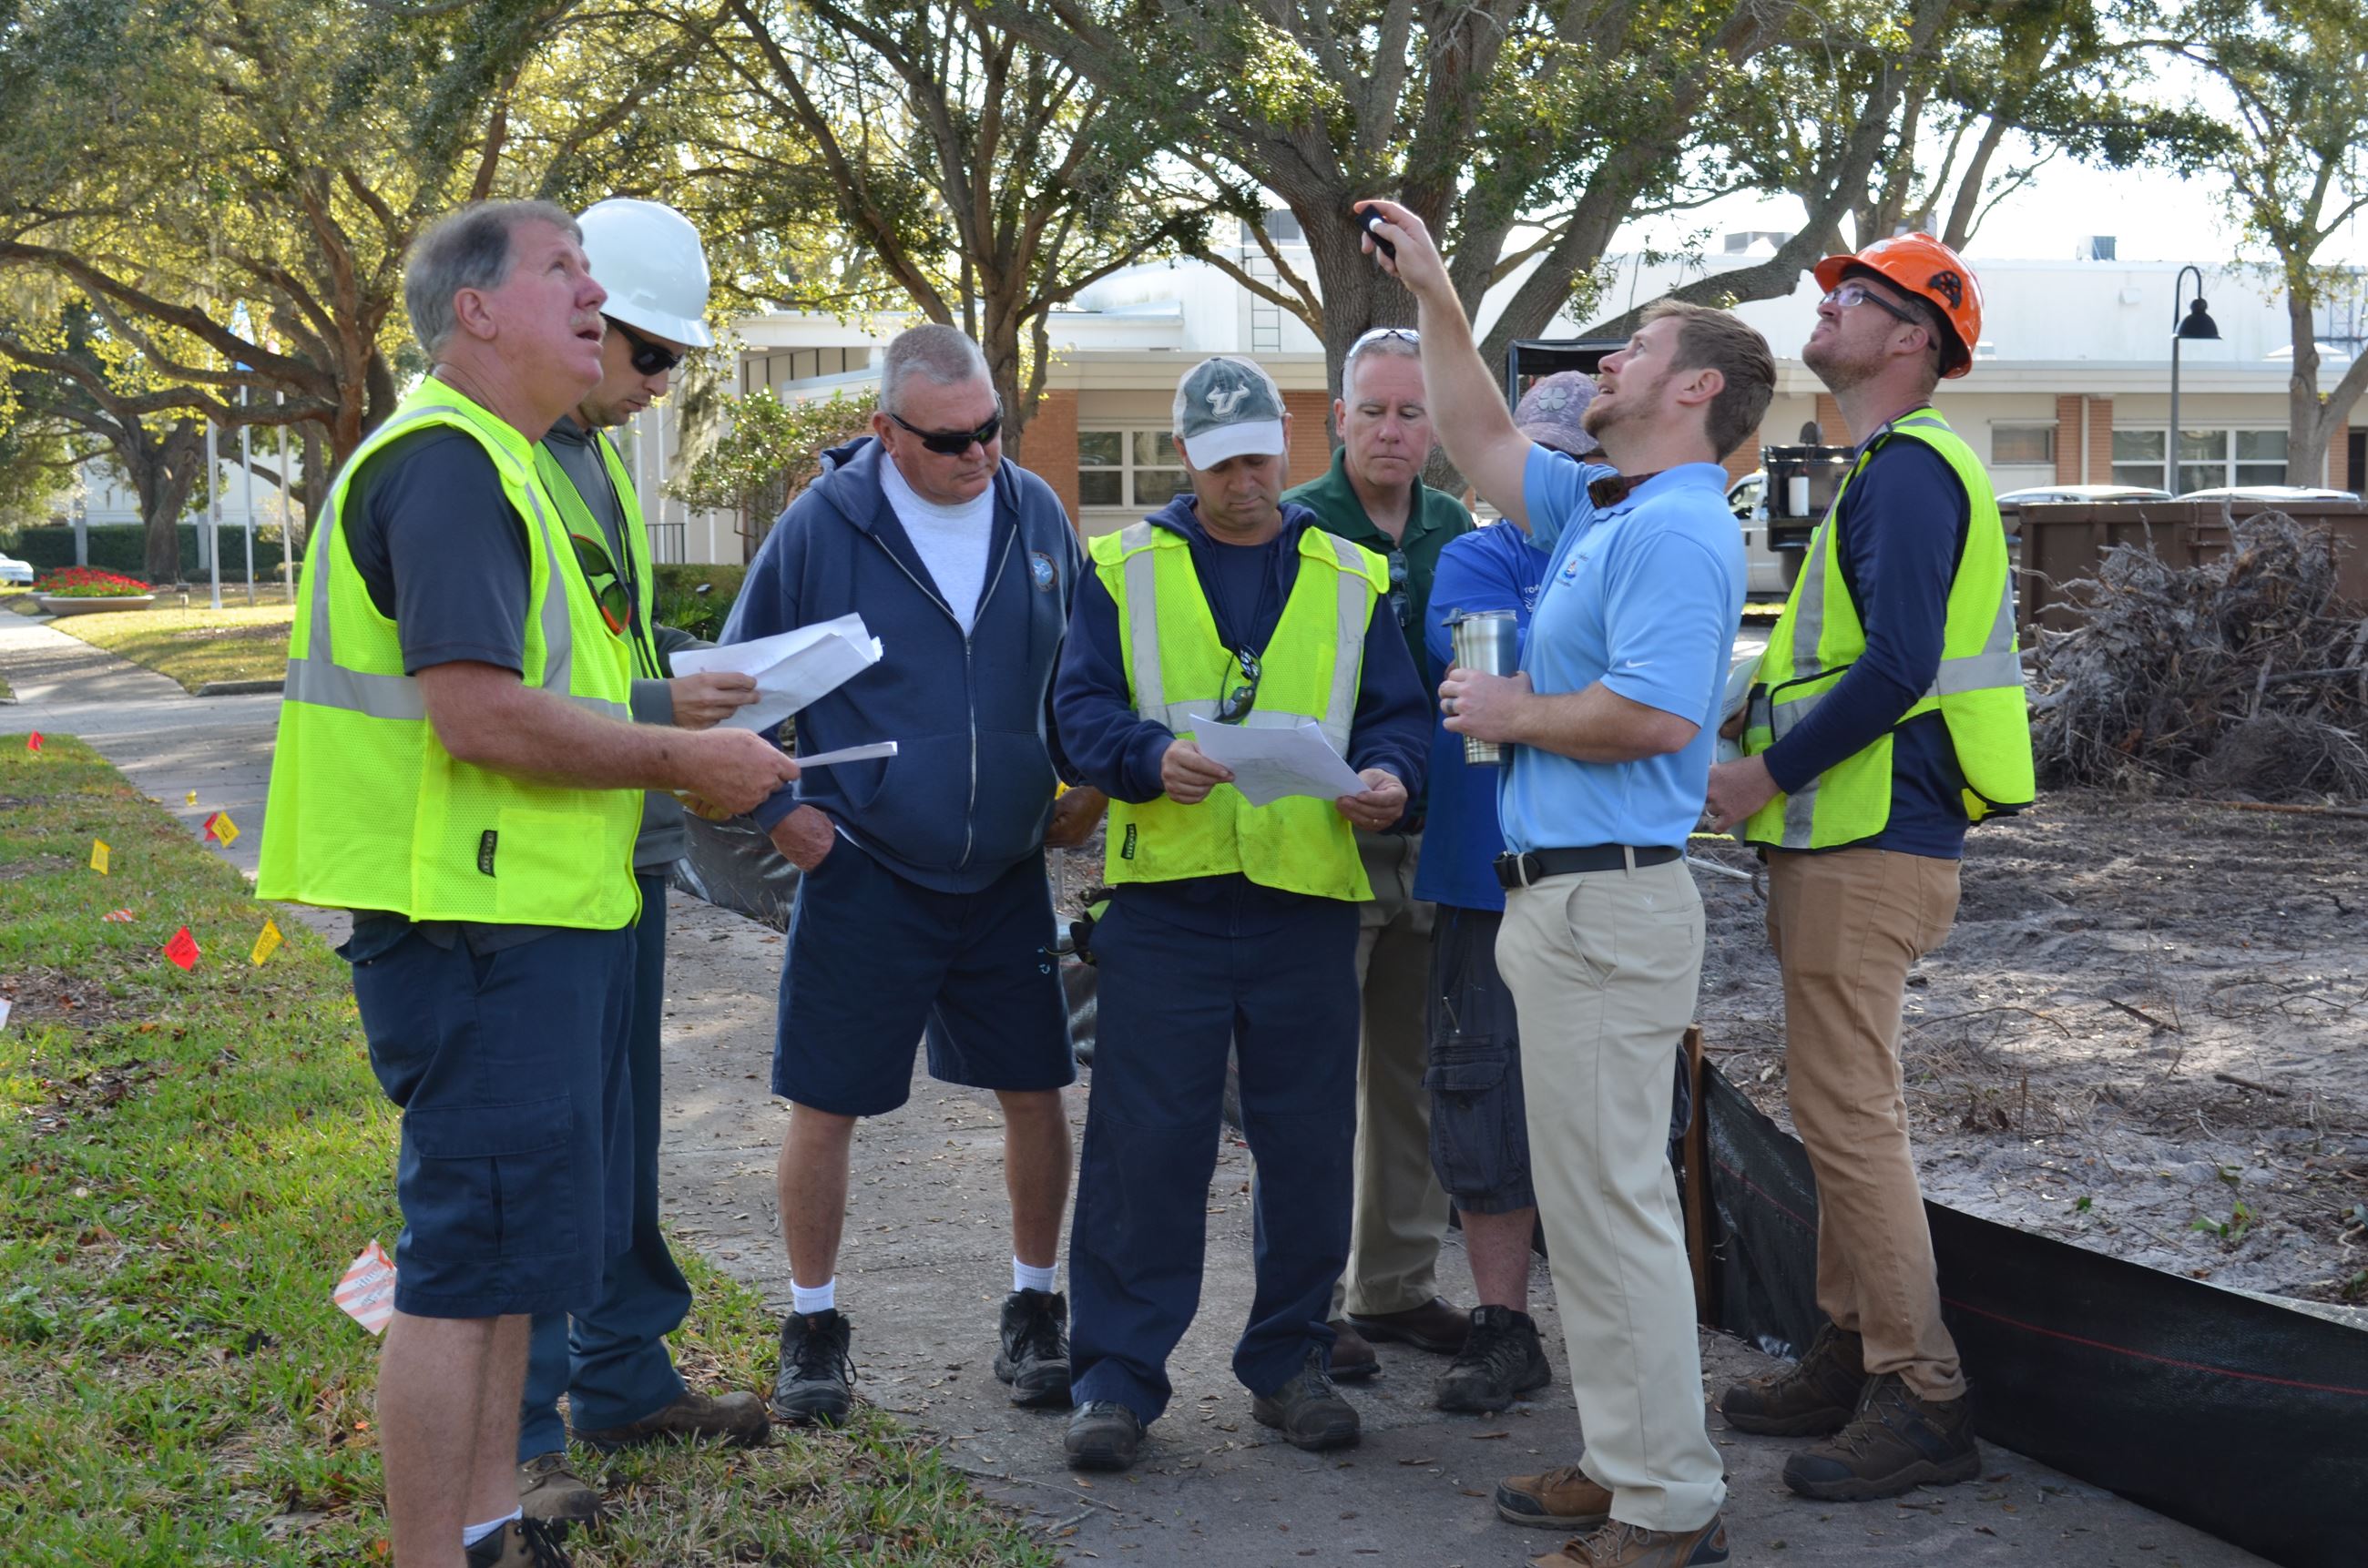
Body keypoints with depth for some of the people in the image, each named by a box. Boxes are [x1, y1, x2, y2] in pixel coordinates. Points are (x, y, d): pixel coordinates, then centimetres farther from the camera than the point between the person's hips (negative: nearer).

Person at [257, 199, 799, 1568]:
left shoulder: (497, 465, 19)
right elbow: (478, 713, -25)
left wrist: (671, 739, 13)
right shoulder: (444, 462, -15)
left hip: (543, 911, 11)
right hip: (476, 924, -11)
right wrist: (680, 759, -15)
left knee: (525, 1245, 18)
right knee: (470, 1259, -5)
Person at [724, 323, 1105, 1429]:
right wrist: (777, 807, -4)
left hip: (1008, 874, 3)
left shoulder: (1035, 512, 3)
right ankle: (813, 1326, 20)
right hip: (862, 874, -3)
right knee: (824, 1106, 3)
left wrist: (1090, 779, 5)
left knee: (1035, 1093, 7)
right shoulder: (824, 525, -8)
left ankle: (1035, 1308, 25)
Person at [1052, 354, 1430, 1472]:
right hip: (1164, 895, -2)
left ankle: (1288, 1361, 22)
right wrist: (1151, 757, -19)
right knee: (1145, 1142, -2)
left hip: (1307, 899, 2)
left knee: (1308, 1146, 7)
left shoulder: (1351, 578, 13)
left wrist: (1390, 774, -12)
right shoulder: (1124, 569, 9)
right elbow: (1080, 707, 1)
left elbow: (1398, 712, 10)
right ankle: (1119, 1375, 7)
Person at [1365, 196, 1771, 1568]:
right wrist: (1433, 293, 27)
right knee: (1585, 1197, 15)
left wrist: (1512, 714, -11)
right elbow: (1485, 445, 29)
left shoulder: (1675, 529, -15)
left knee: (1616, 1199, -6)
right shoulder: (1601, 506, 16)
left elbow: (1653, 714, -27)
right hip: (1558, 891, 11)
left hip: (1611, 900, -11)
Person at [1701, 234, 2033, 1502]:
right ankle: (1851, 1359, 26)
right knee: (1839, 1112, 16)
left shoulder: (1908, 470, -14)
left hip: (1868, 849, -11)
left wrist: (1768, 773, -17)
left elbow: (1897, 666, -25)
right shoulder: (1885, 471, 19)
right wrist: (1780, 774, 14)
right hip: (1846, 840, 11)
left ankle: (1922, 1401, -2)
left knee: (1847, 1116, -8)